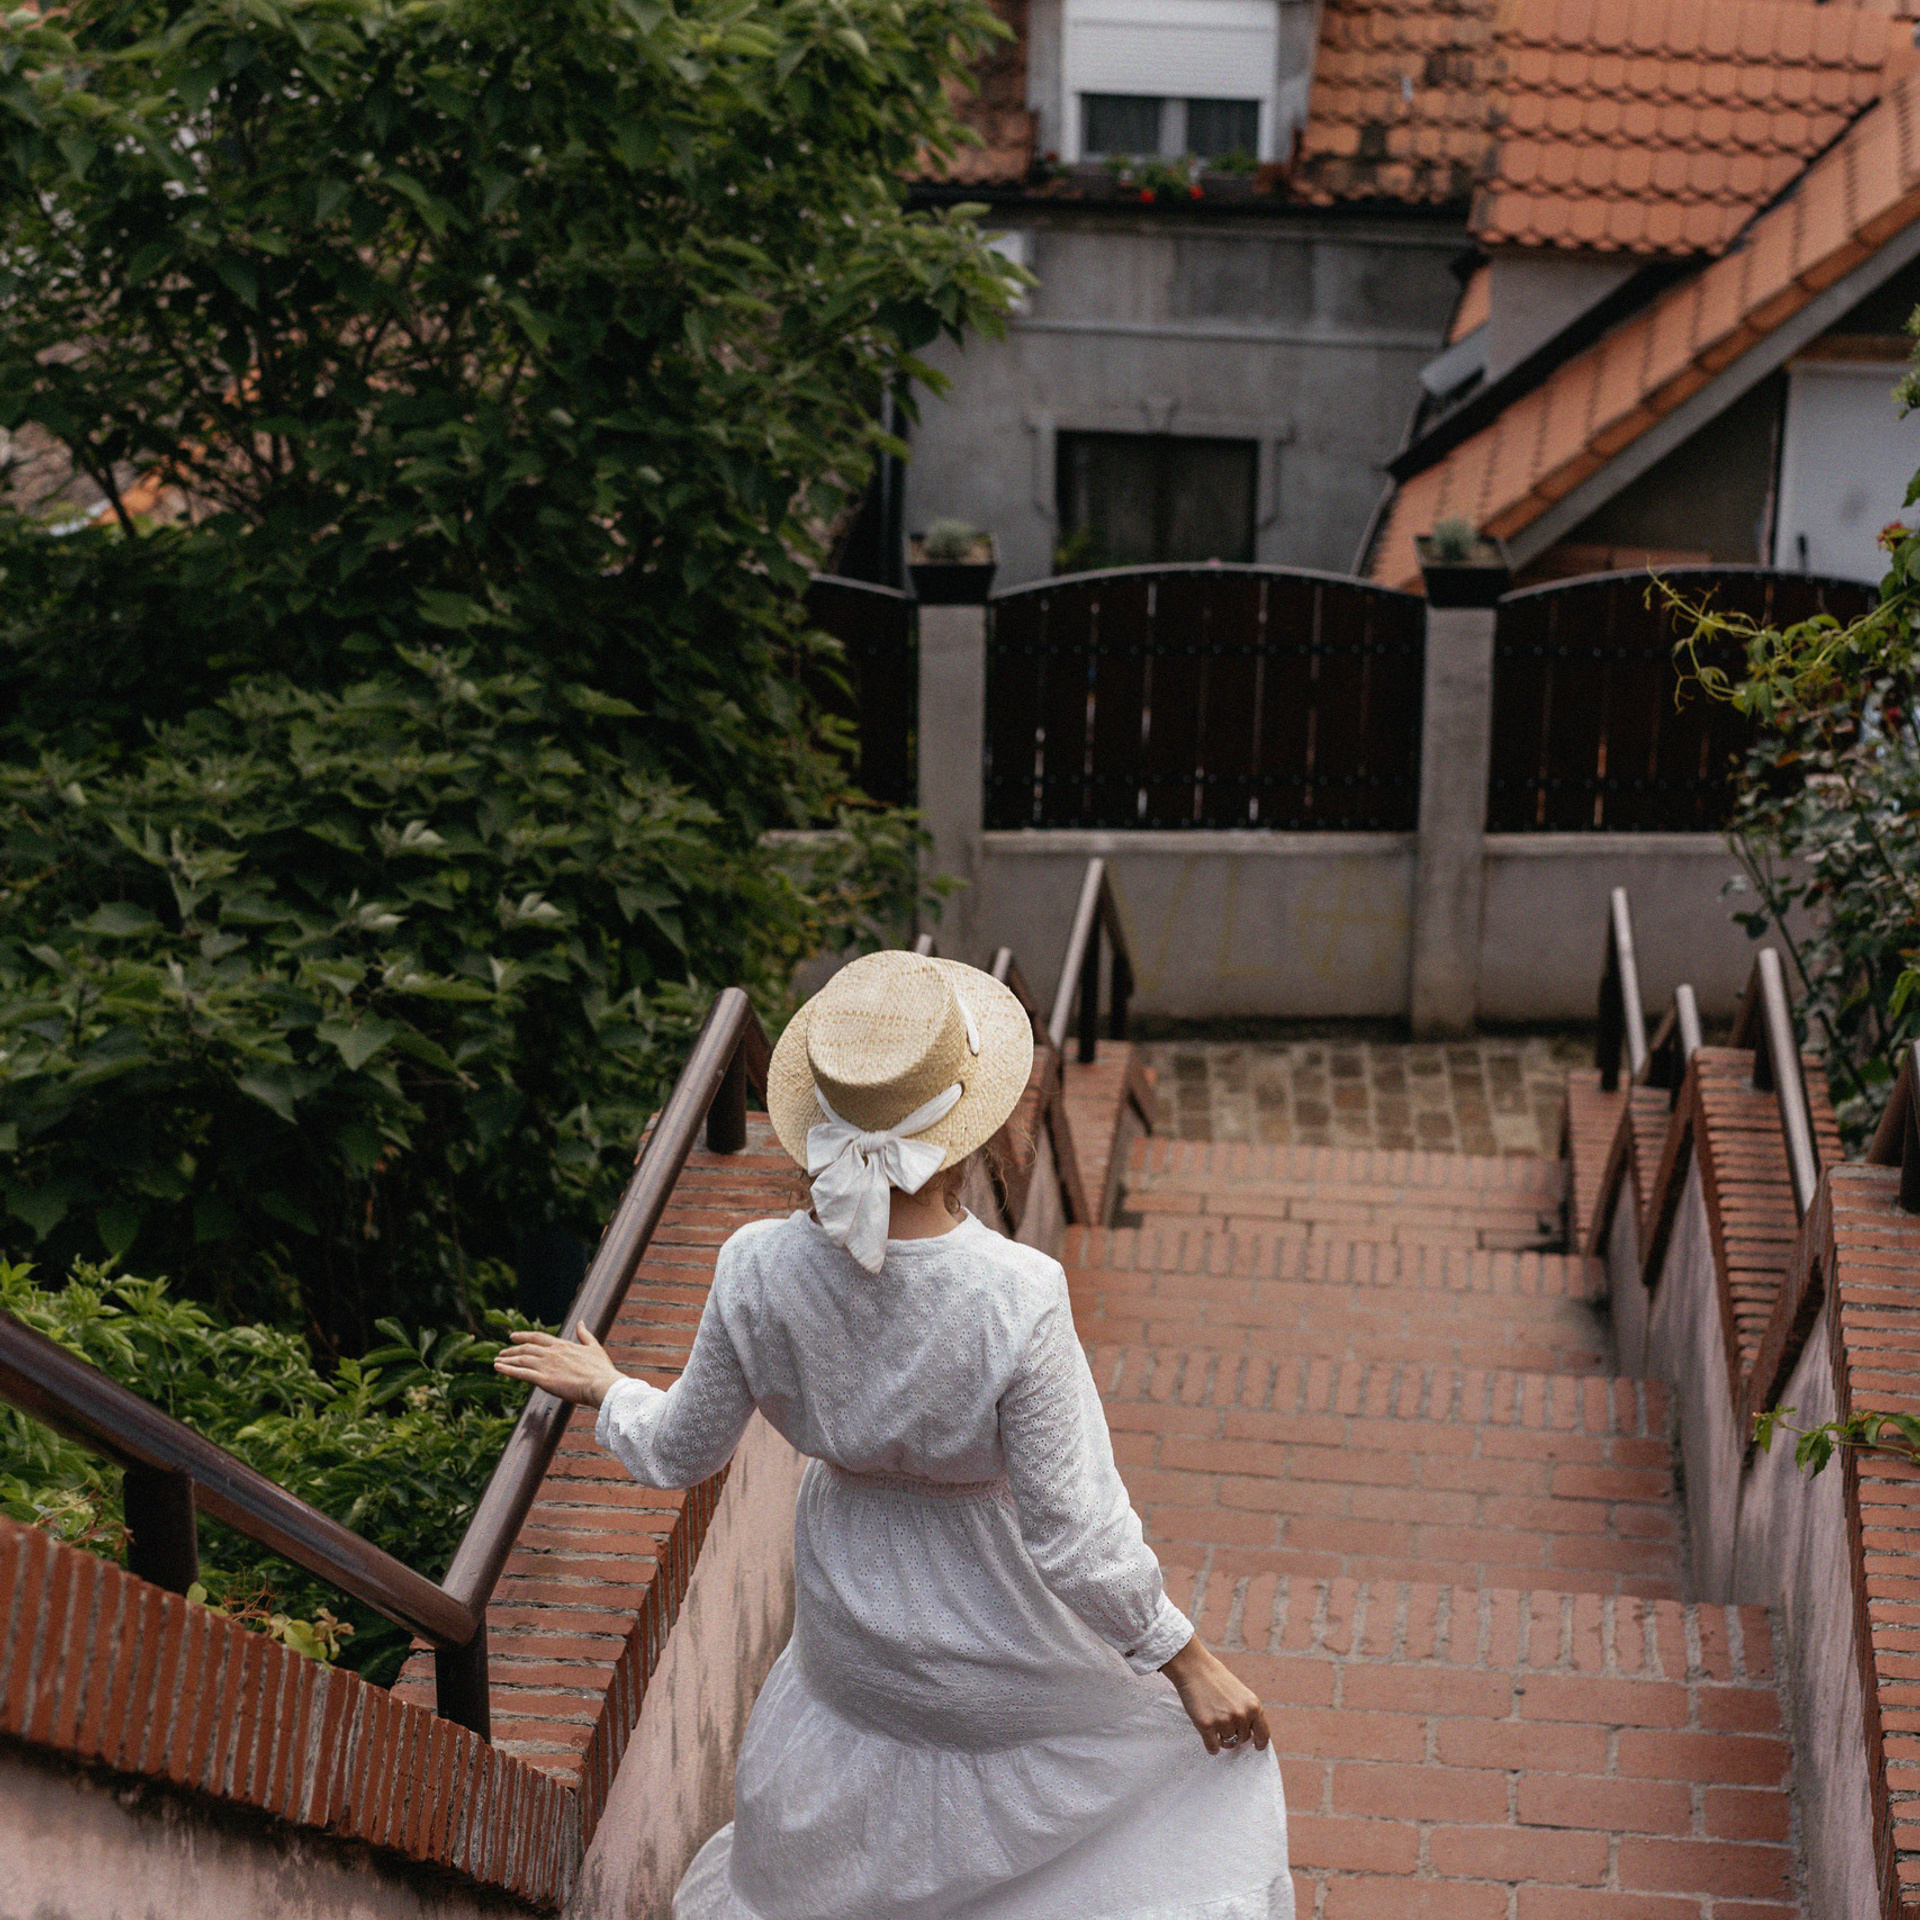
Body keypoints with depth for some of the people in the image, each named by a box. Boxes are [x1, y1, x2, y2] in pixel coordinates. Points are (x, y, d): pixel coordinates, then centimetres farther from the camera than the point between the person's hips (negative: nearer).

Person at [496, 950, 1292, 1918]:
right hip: (1007, 1643, -3)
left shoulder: (758, 1270, -23)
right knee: (1205, 1750, 27)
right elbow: (1075, 1539, -26)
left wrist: (603, 1390, 16)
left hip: (856, 1643, 4)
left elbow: (680, 1453, -5)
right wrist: (1187, 1660, -10)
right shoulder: (1015, 1299, -34)